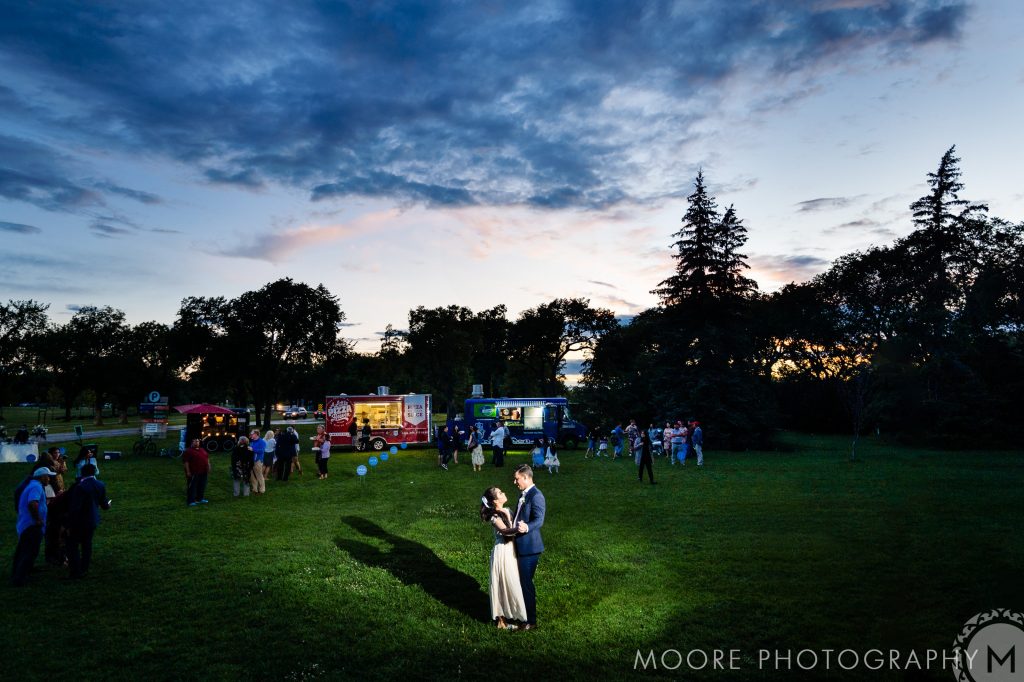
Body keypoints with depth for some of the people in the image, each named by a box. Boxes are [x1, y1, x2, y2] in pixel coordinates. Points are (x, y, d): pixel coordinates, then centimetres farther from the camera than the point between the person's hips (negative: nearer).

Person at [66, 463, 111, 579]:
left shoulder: (80, 487, -22)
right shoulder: (101, 485, -2)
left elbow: (75, 507, -23)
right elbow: (104, 504, 7)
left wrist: (69, 521, -14)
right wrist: (108, 504, 29)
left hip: (80, 521, -6)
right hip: (93, 520, 6)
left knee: (73, 544, 6)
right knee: (87, 544, 17)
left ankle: (76, 571, 6)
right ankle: (84, 568, 24)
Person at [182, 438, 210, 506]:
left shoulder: (202, 450, 14)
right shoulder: (188, 451, -8)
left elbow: (207, 458, 22)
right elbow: (185, 462, -13)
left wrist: (208, 467, 15)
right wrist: (188, 471, -18)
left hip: (203, 472, 7)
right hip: (193, 473, -7)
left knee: (202, 486, 15)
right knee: (192, 487, -2)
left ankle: (200, 499, 27)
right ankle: (190, 501, 3)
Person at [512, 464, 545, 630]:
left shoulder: (535, 495, -20)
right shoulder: (524, 494, 10)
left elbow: (539, 520, -30)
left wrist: (526, 527, -46)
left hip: (529, 547, -10)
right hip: (521, 545, 10)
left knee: (526, 583, 0)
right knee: (522, 581, 20)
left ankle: (531, 621, 12)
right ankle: (523, 613, 35)